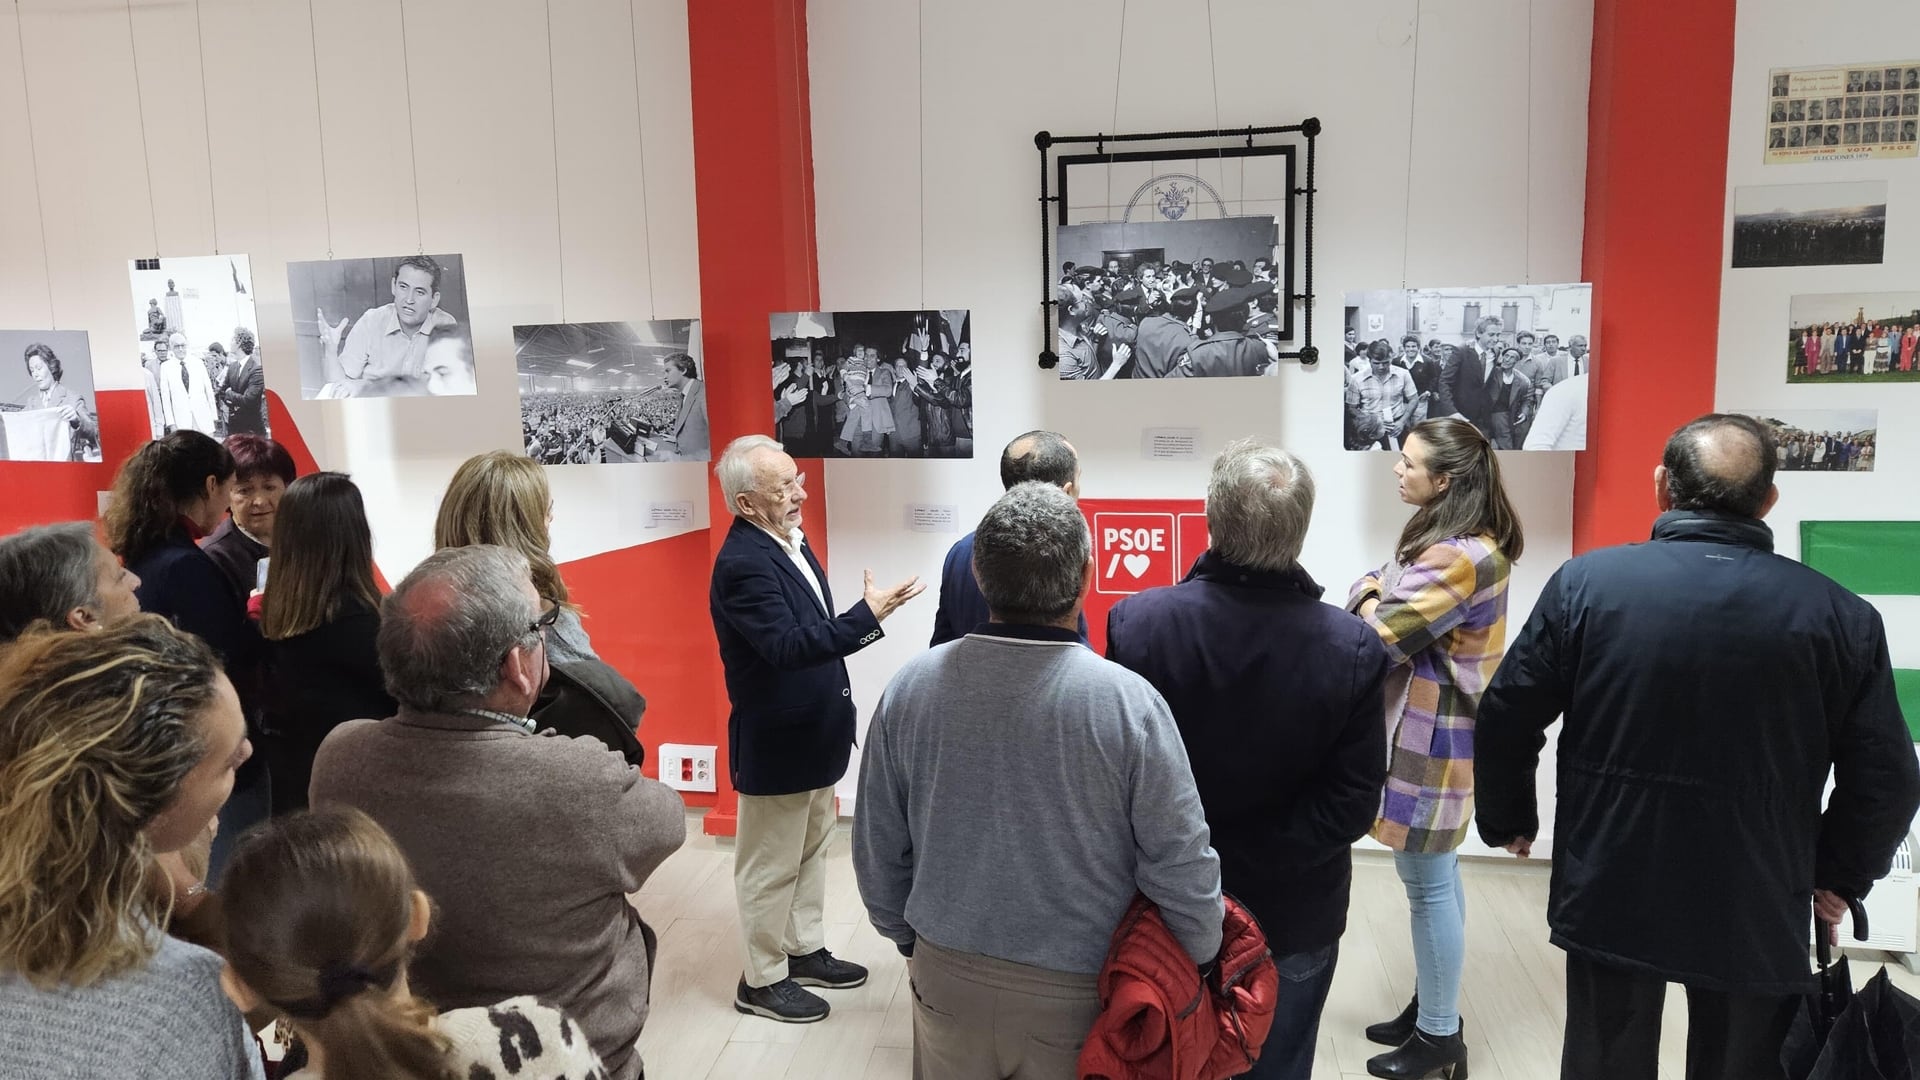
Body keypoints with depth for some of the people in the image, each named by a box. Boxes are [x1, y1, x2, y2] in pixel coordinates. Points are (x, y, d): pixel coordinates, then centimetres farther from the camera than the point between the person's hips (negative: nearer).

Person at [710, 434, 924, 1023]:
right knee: (771, 864, 7)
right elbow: (787, 646, -35)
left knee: (811, 849, 22)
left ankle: (805, 951, 38)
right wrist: (868, 614, -37)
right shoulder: (742, 564, -26)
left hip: (813, 733, 9)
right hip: (774, 743, -9)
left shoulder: (791, 540, 3)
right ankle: (762, 980, 24)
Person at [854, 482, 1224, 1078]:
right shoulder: (1129, 701, -21)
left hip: (946, 980, 2)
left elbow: (878, 850, -1)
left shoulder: (910, 687, -12)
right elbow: (1180, 866, -14)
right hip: (1076, 996, -2)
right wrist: (1203, 961, 5)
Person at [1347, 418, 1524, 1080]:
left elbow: (1382, 638, -25)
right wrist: (1375, 594, -11)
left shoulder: (1461, 556, -24)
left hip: (1431, 737, -10)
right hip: (1425, 728, 10)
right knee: (1434, 874, 18)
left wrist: (1372, 607, -5)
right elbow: (1372, 588, 11)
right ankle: (1433, 1008, 32)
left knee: (1428, 882, 1)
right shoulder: (1443, 537, 11)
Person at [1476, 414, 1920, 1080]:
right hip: (1758, 913, 1)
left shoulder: (1587, 582, -8)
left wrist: (1508, 822, 11)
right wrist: (1840, 876, 15)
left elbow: (1507, 721, -5)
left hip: (1608, 897, 0)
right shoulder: (1840, 615, -5)